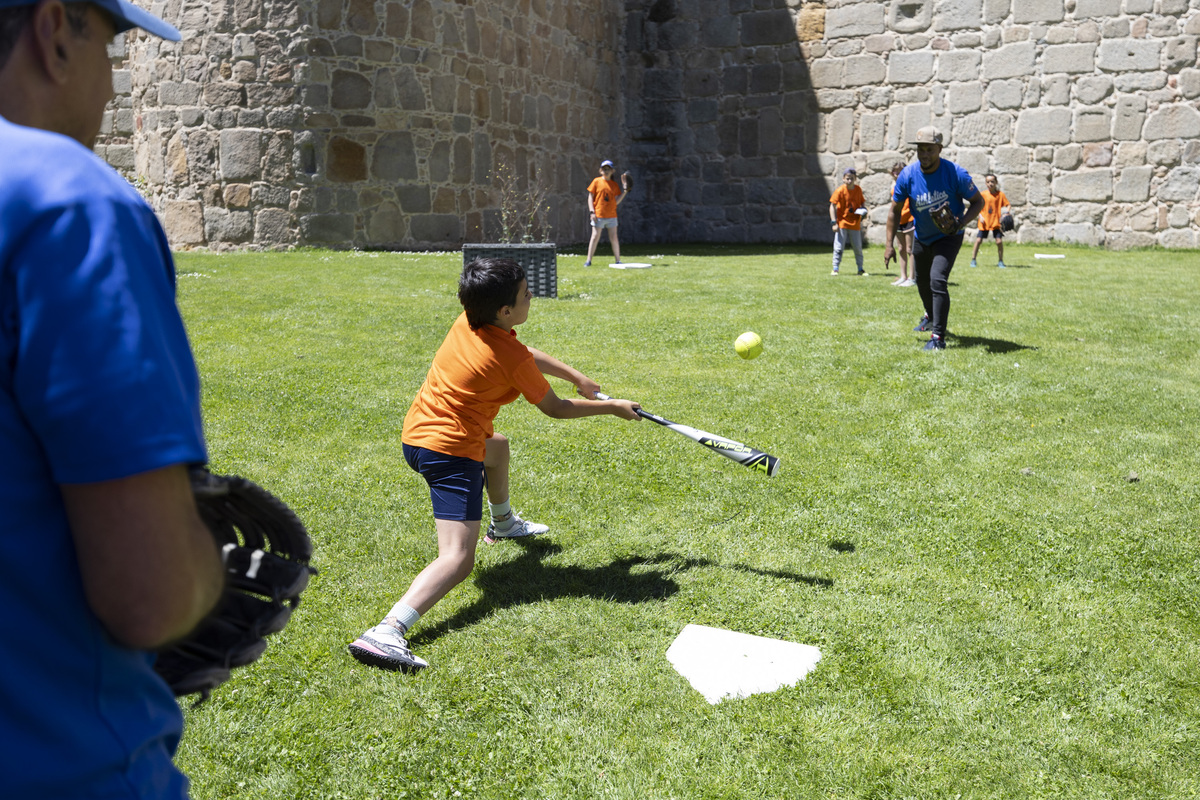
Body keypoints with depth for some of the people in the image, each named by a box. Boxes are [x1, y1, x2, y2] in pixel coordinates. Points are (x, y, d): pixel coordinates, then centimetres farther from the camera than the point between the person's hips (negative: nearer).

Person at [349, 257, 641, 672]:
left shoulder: (467, 322, 3)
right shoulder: (511, 357, -18)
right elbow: (554, 408, -3)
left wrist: (577, 377, 21)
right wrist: (611, 407, 9)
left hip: (416, 434, 10)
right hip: (450, 450, -10)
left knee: (498, 446, 39)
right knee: (458, 560, -18)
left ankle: (503, 522, 63)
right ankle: (386, 632, -39)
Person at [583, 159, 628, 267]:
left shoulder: (615, 184, 10)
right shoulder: (596, 181, 3)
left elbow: (616, 201, 8)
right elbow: (590, 197, 2)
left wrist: (624, 191, -2)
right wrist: (592, 212, -7)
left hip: (611, 216, 3)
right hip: (598, 215, -2)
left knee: (613, 238, 3)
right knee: (595, 237, -5)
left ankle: (618, 260, 10)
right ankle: (588, 260, 1)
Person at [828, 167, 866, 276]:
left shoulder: (858, 189, 1)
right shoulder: (840, 191, -11)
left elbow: (862, 201, 17)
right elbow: (832, 206, -10)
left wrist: (863, 208, -7)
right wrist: (834, 222, -15)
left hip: (855, 223, 3)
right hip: (842, 223, -3)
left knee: (858, 247, 8)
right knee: (839, 247, -4)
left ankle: (860, 269, 20)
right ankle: (835, 269, 6)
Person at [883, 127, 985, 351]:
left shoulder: (956, 174, -22)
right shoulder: (907, 175, -15)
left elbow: (978, 201, -9)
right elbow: (895, 210, -3)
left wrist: (962, 222, -28)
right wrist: (889, 244, -7)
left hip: (948, 237, -4)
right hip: (922, 238, 4)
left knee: (937, 281, -22)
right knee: (923, 282, 21)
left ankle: (938, 337, -18)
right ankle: (931, 316, 52)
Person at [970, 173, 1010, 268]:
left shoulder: (1000, 194, -1)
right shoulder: (983, 194, -1)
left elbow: (1007, 205, 4)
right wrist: (980, 216, -9)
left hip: (996, 222, -1)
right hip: (984, 222, 1)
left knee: (999, 241, -7)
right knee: (978, 240, -1)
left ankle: (1001, 261, 6)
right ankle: (973, 260, 13)